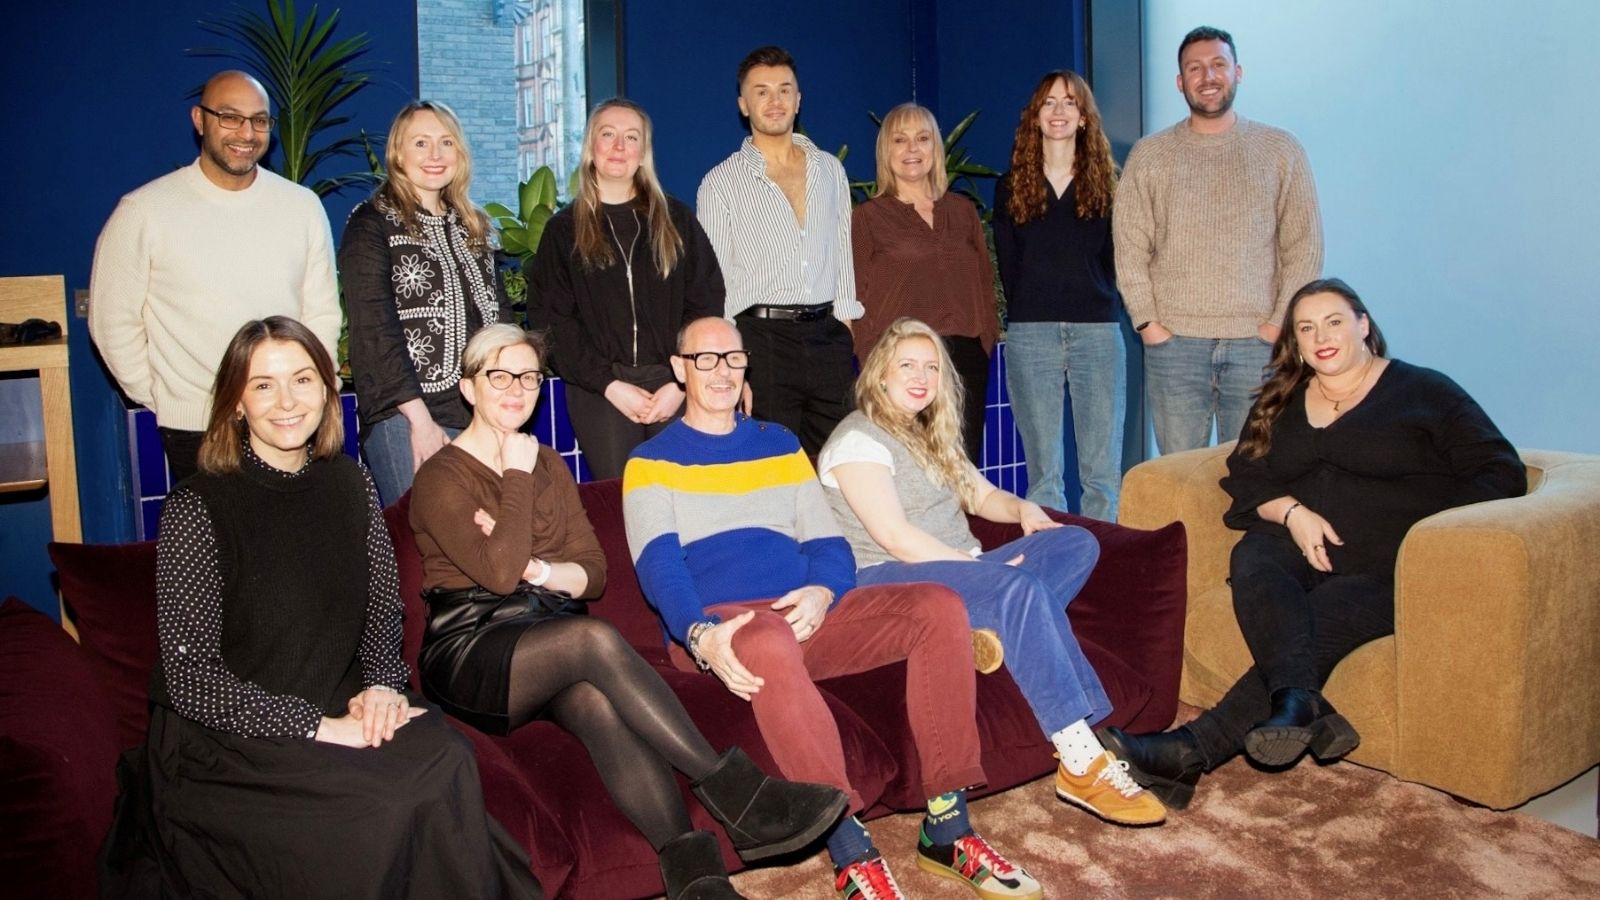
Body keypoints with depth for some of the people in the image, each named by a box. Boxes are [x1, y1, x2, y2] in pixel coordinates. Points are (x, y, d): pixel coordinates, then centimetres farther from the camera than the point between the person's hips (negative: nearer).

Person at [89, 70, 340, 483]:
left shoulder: (302, 206, 5)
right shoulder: (144, 212, -3)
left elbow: (322, 313, 8)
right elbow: (114, 323, 2)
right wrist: (163, 400, 2)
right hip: (195, 432, -2)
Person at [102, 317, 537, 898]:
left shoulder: (349, 485, 7)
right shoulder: (196, 509, -9)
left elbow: (383, 610, 15)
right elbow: (191, 679, -13)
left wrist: (380, 685, -6)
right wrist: (320, 727, -20)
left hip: (339, 719, 5)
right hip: (224, 744, -5)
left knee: (446, 759, -26)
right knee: (395, 800, -30)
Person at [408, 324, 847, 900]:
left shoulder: (548, 466, 20)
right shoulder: (441, 478, 1)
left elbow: (593, 573, 12)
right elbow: (499, 572, -15)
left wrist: (536, 568, -8)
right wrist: (517, 477, -6)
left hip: (551, 643, 4)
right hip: (470, 648, -4)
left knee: (595, 702, -34)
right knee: (594, 638, -36)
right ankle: (732, 792, -35)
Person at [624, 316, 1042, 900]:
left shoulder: (780, 446, 24)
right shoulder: (651, 462, 11)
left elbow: (829, 543, 16)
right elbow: (658, 566, -5)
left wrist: (823, 593, -9)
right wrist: (701, 634, -26)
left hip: (808, 614, 5)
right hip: (717, 627, -5)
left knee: (940, 607, -17)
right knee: (768, 643, -40)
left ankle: (946, 828, -15)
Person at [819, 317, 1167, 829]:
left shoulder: (931, 437, 25)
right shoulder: (859, 438, -5)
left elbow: (982, 495, 28)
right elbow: (894, 536, -15)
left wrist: (1023, 509, 4)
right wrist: (986, 569, -19)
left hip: (958, 570, 9)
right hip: (889, 582, -9)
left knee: (1076, 543, -10)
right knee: (1019, 586, -34)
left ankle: (997, 630, -31)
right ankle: (1082, 764, -35)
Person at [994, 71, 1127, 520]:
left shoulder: (1107, 183, 10)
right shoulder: (1011, 188, 12)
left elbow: (1115, 259, 8)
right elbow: (1009, 267, 11)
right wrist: (1027, 313, 3)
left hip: (1097, 328, 0)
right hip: (1030, 333, 0)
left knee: (1102, 472, -1)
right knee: (1043, 472, 2)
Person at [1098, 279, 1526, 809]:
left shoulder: (1424, 392, 12)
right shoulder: (1283, 402, 24)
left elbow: (1502, 472, 5)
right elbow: (1245, 476, 14)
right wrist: (1292, 512, -8)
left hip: (1387, 565, -3)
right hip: (1299, 543, 4)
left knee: (1321, 622, -32)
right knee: (1252, 561, -33)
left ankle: (1193, 750, -45)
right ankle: (1299, 703, -51)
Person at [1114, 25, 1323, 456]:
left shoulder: (1281, 150, 7)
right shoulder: (1148, 155, 8)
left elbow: (1305, 245, 5)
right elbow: (1129, 247, 4)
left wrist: (1281, 322, -5)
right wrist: (1147, 323, -5)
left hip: (1257, 343, 0)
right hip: (1173, 343, 0)